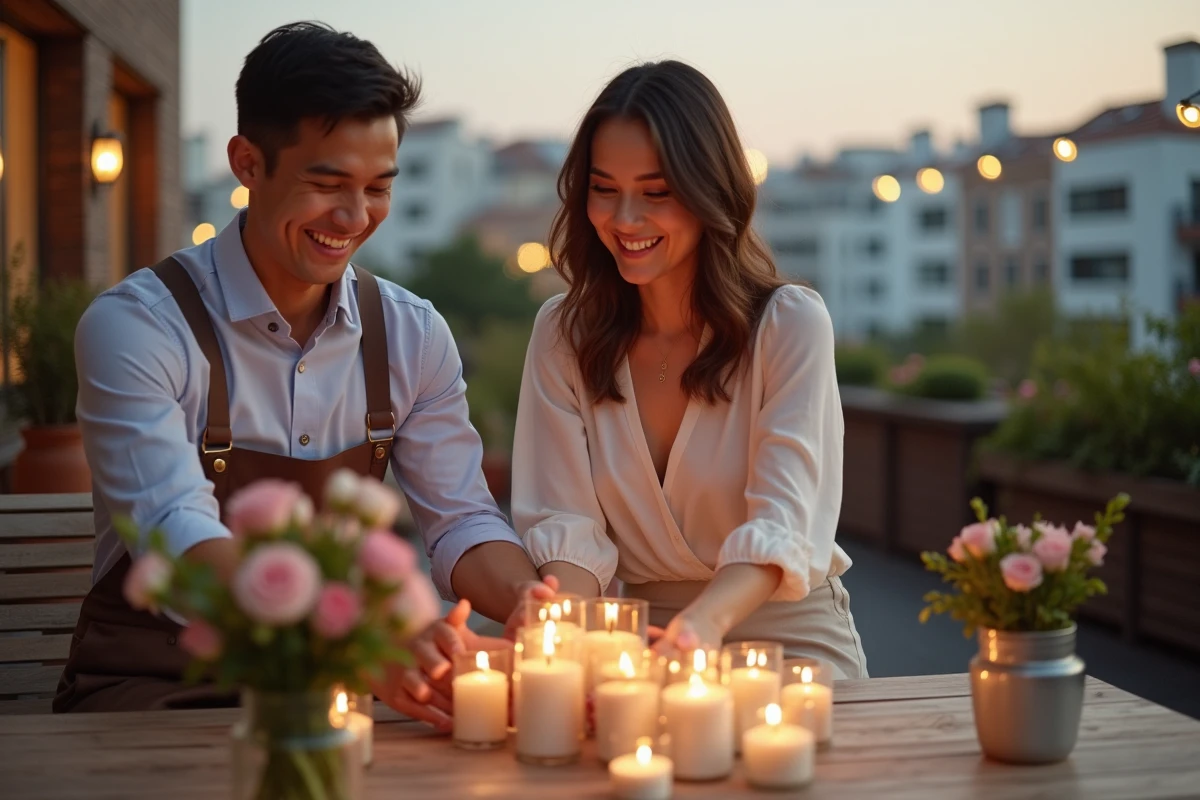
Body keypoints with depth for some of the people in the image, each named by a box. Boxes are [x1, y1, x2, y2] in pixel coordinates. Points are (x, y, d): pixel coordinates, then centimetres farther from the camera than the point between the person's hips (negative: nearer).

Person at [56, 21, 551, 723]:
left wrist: (527, 602, -20)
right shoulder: (136, 326, -13)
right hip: (154, 689, -5)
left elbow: (461, 521, 4)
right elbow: (180, 536, -26)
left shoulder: (413, 335, 4)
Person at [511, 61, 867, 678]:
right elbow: (568, 525, -4)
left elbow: (783, 523, -20)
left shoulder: (790, 324, -9)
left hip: (790, 637, -2)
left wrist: (708, 620, -41)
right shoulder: (563, 333, 2)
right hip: (642, 643, 3)